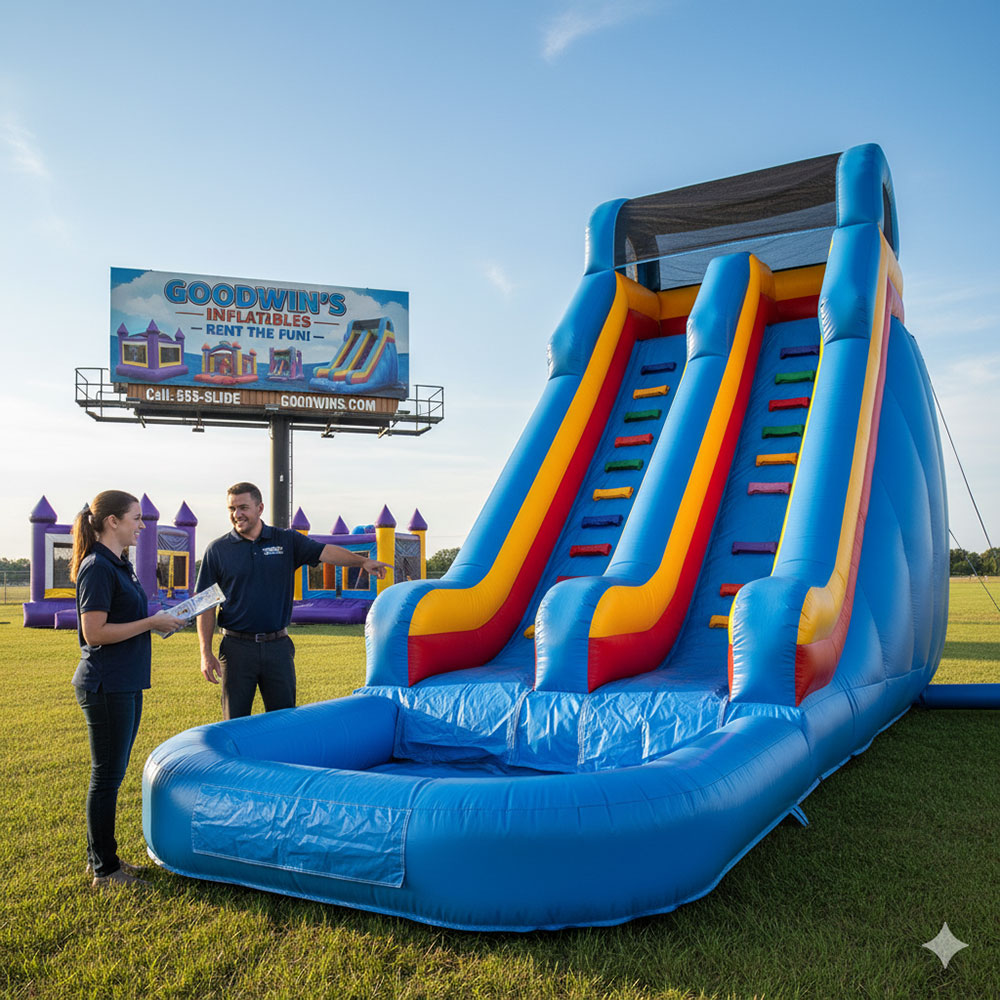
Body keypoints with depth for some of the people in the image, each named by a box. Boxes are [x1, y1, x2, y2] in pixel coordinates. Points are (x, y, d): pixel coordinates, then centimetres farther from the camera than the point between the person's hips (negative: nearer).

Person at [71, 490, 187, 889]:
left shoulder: (119, 565, 13)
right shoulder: (97, 568, -16)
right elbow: (94, 633, -21)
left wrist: (161, 618, 7)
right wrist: (151, 623, -17)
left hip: (125, 684, 10)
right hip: (105, 686, -10)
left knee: (111, 773, 16)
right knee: (107, 776, 0)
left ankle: (100, 857, 27)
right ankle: (105, 870, 12)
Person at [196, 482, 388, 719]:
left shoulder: (286, 541, 5)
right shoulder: (217, 550, 1)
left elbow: (325, 551, -5)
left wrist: (362, 561, -20)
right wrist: (206, 653, -4)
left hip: (278, 646, 1)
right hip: (237, 647, -1)